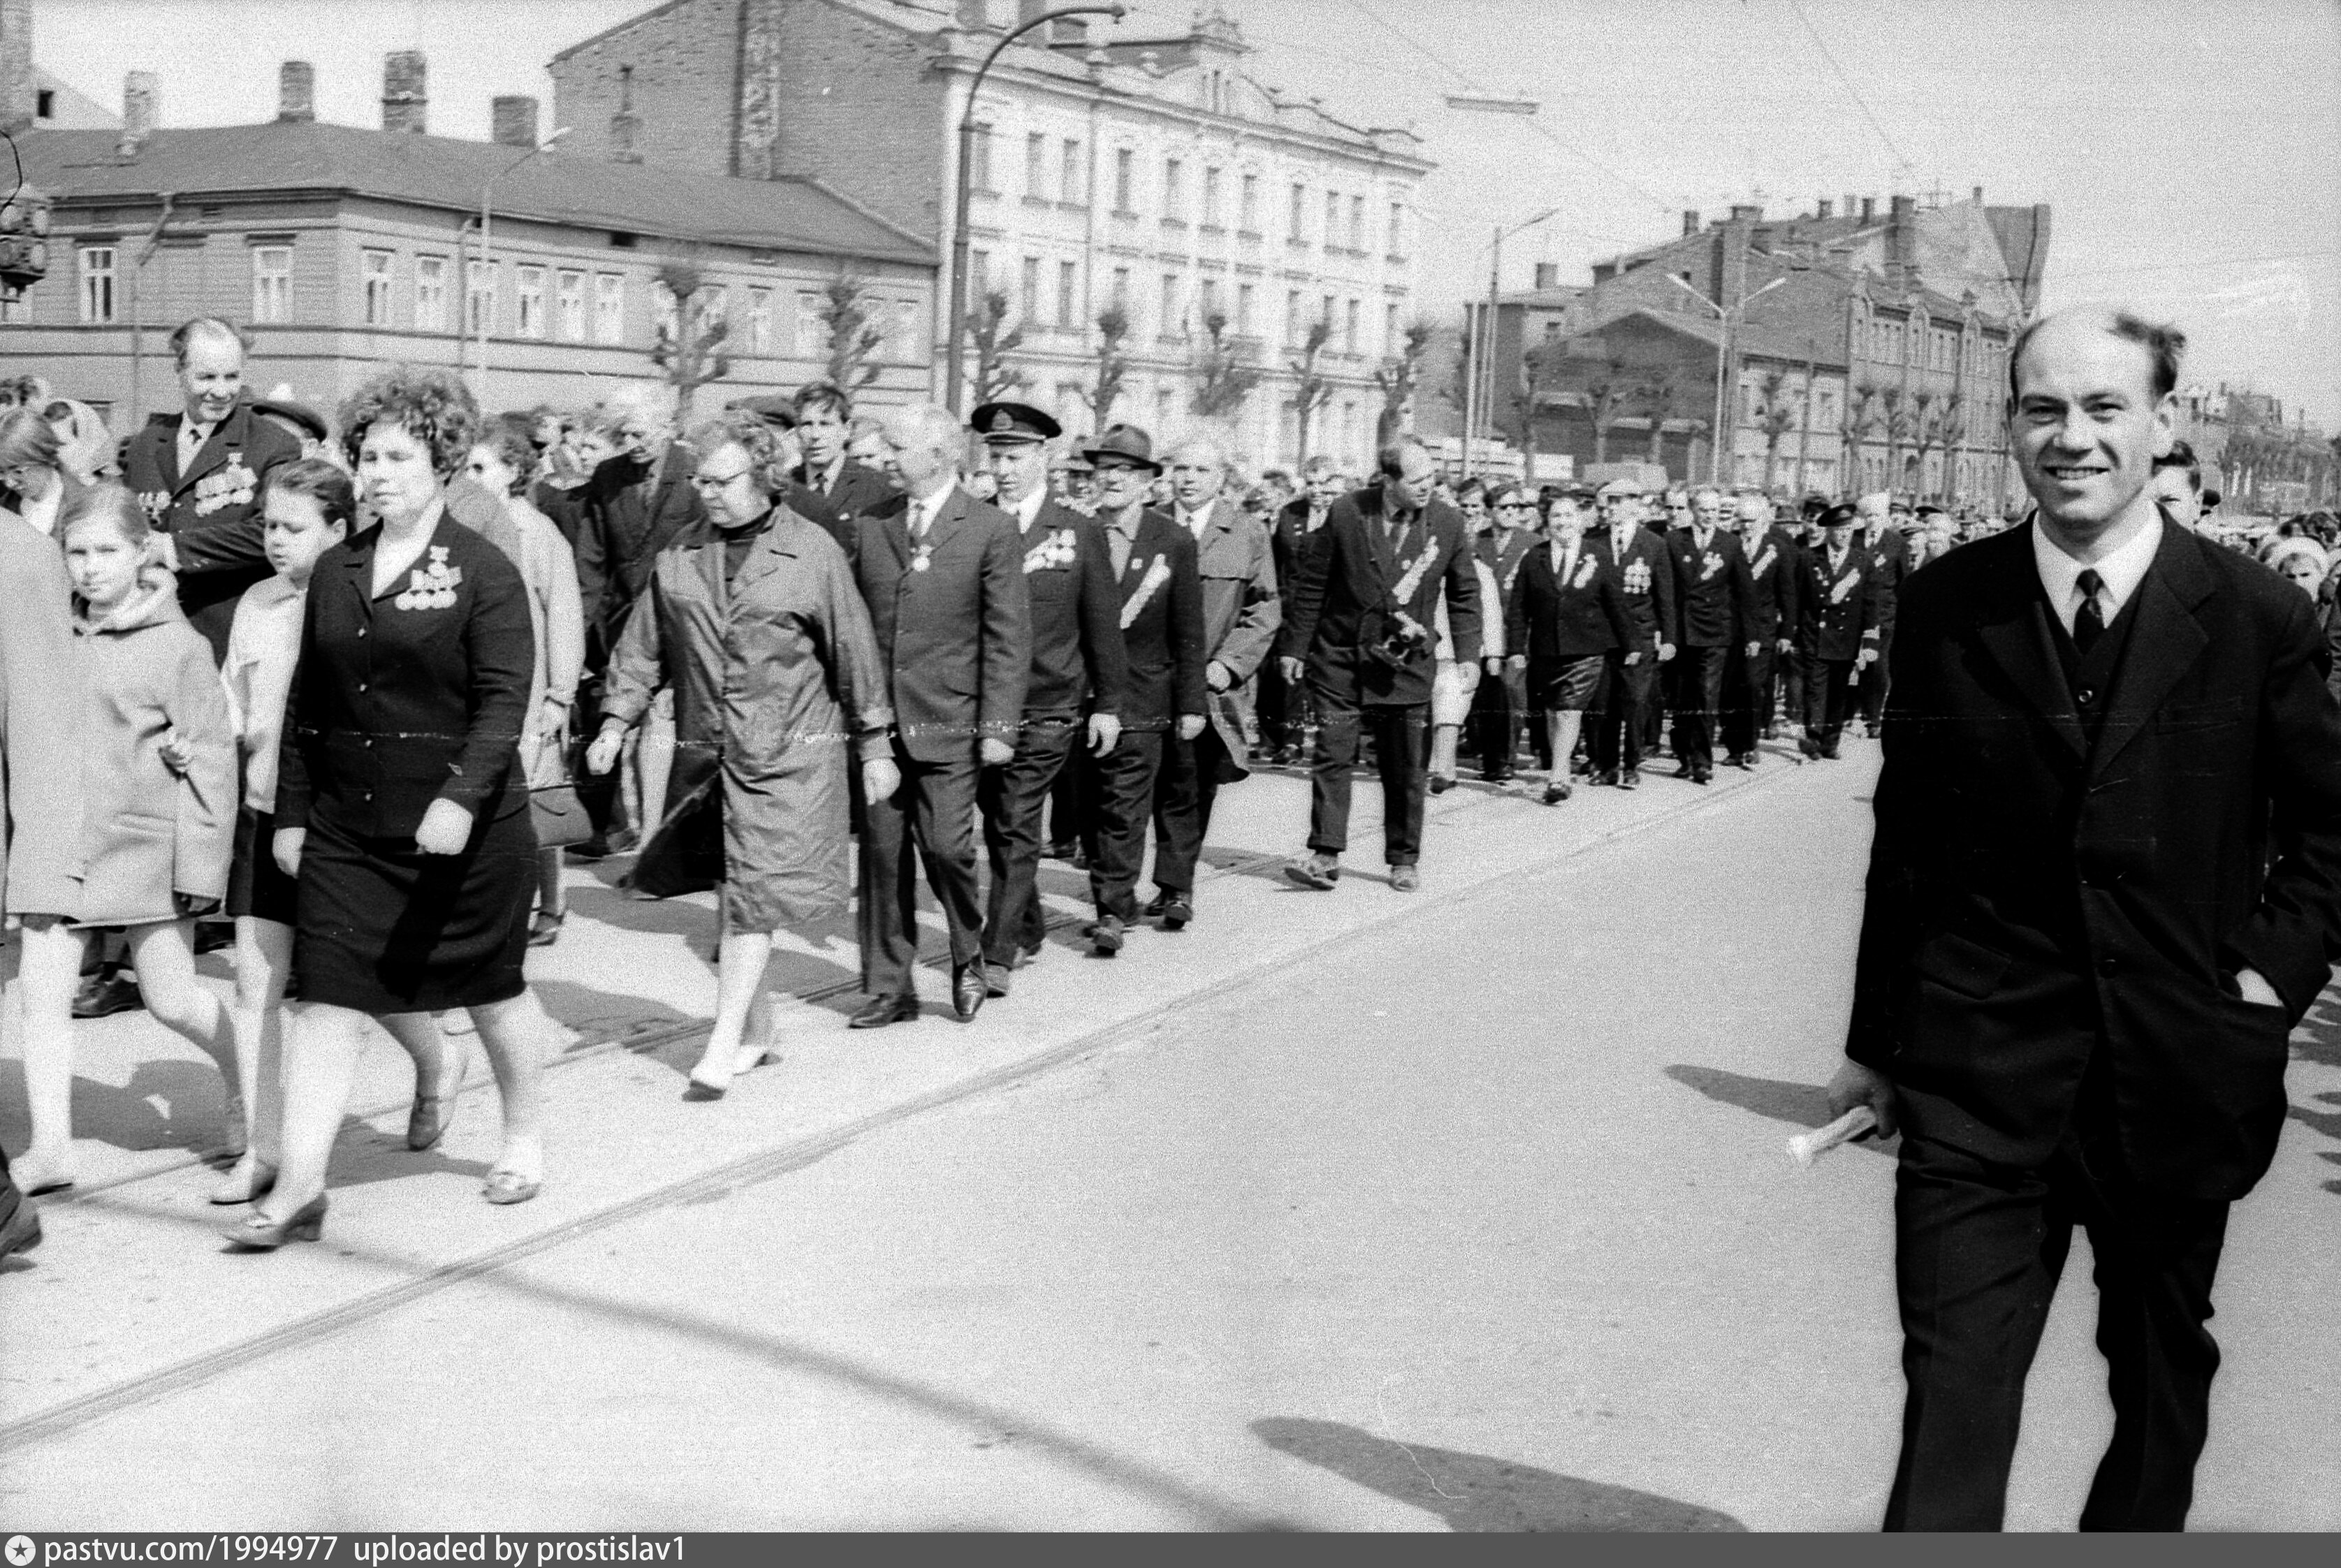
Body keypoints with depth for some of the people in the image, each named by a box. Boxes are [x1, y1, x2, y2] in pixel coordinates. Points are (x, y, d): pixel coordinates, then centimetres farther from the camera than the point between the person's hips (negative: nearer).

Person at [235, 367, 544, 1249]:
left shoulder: (485, 573, -9)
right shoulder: (335, 572, 8)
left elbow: (504, 702, -16)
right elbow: (305, 704, 13)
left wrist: (462, 798, -29)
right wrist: (291, 812, 10)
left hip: (466, 823, -4)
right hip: (347, 823, 4)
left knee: (487, 989, 11)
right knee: (331, 997, -1)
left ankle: (525, 1138, 34)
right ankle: (298, 1189, 13)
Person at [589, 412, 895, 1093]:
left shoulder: (813, 551, -4)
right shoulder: (680, 557, 6)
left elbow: (855, 653, 0)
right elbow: (643, 645, 13)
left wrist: (873, 746, 1)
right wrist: (616, 722, 4)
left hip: (790, 755, -4)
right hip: (706, 750, 4)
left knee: (754, 898, -9)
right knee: (726, 894, 10)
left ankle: (722, 1049, -7)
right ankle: (757, 1021, 26)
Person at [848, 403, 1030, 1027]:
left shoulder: (991, 530, -4)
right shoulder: (871, 527, 9)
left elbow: (1008, 638, -5)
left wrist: (999, 726, -9)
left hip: (947, 724, -4)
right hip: (876, 720, 4)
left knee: (946, 846, -8)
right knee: (882, 853, 5)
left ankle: (968, 958, 18)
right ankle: (889, 987, 15)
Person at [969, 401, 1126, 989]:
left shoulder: (1079, 534, 1)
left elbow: (1103, 626, 4)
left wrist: (1108, 704, 1)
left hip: (1046, 711, -3)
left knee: (1016, 830, -6)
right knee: (999, 828, 12)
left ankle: (998, 955, -4)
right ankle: (1028, 931, 30)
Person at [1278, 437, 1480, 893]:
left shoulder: (1447, 523, -3)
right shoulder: (1347, 514, -7)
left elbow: (1465, 595, 8)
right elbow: (1313, 584, 1)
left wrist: (1469, 655, 0)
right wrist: (1295, 647, 2)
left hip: (1405, 663, 1)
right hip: (1339, 657, -1)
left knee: (1404, 767, 6)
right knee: (1332, 756, -6)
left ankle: (1404, 860, 18)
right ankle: (1325, 856, -2)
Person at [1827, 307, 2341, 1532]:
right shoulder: (1944, 608, -1)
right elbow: (1904, 836, 5)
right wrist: (1873, 1038, 8)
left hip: (2176, 1076, 1)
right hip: (1978, 1075, -1)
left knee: (2161, 1381, 19)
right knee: (1952, 1394, -6)